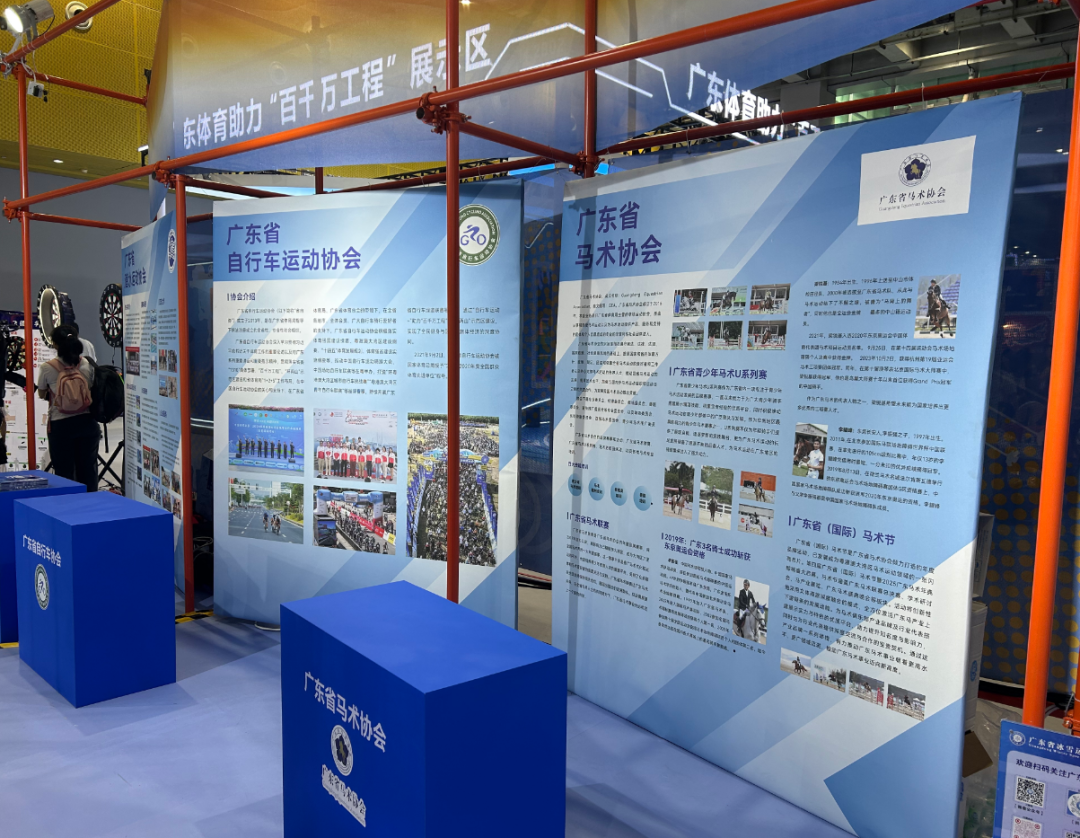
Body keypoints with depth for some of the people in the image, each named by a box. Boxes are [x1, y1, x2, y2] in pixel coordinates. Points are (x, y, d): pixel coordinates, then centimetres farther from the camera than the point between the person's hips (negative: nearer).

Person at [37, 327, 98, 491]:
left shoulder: (47, 368, -9)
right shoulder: (87, 364, -4)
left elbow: (41, 394, 7)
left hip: (60, 425, -2)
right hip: (86, 422, 2)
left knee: (64, 471, 7)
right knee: (88, 468, 10)